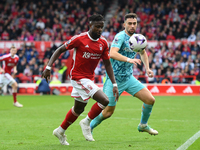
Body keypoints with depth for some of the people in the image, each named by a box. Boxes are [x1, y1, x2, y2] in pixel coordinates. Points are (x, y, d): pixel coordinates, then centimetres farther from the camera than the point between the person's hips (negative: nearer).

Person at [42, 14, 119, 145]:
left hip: (89, 79, 7)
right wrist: (48, 67, -16)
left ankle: (60, 131, 38)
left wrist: (114, 84, 2)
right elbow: (60, 50, -7)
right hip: (79, 77, -7)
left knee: (79, 108, 20)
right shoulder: (79, 39, -15)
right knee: (104, 101, -20)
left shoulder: (103, 43, 0)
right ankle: (87, 122, 1)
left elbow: (107, 64, 7)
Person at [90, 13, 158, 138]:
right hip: (114, 79, -7)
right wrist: (129, 59, -44)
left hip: (129, 78, 7)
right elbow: (112, 54, -34)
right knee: (108, 112, -2)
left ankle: (143, 125, 20)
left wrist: (147, 68, 16)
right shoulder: (121, 36, -17)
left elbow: (143, 53, 28)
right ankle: (89, 127, 24)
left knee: (150, 100, -3)